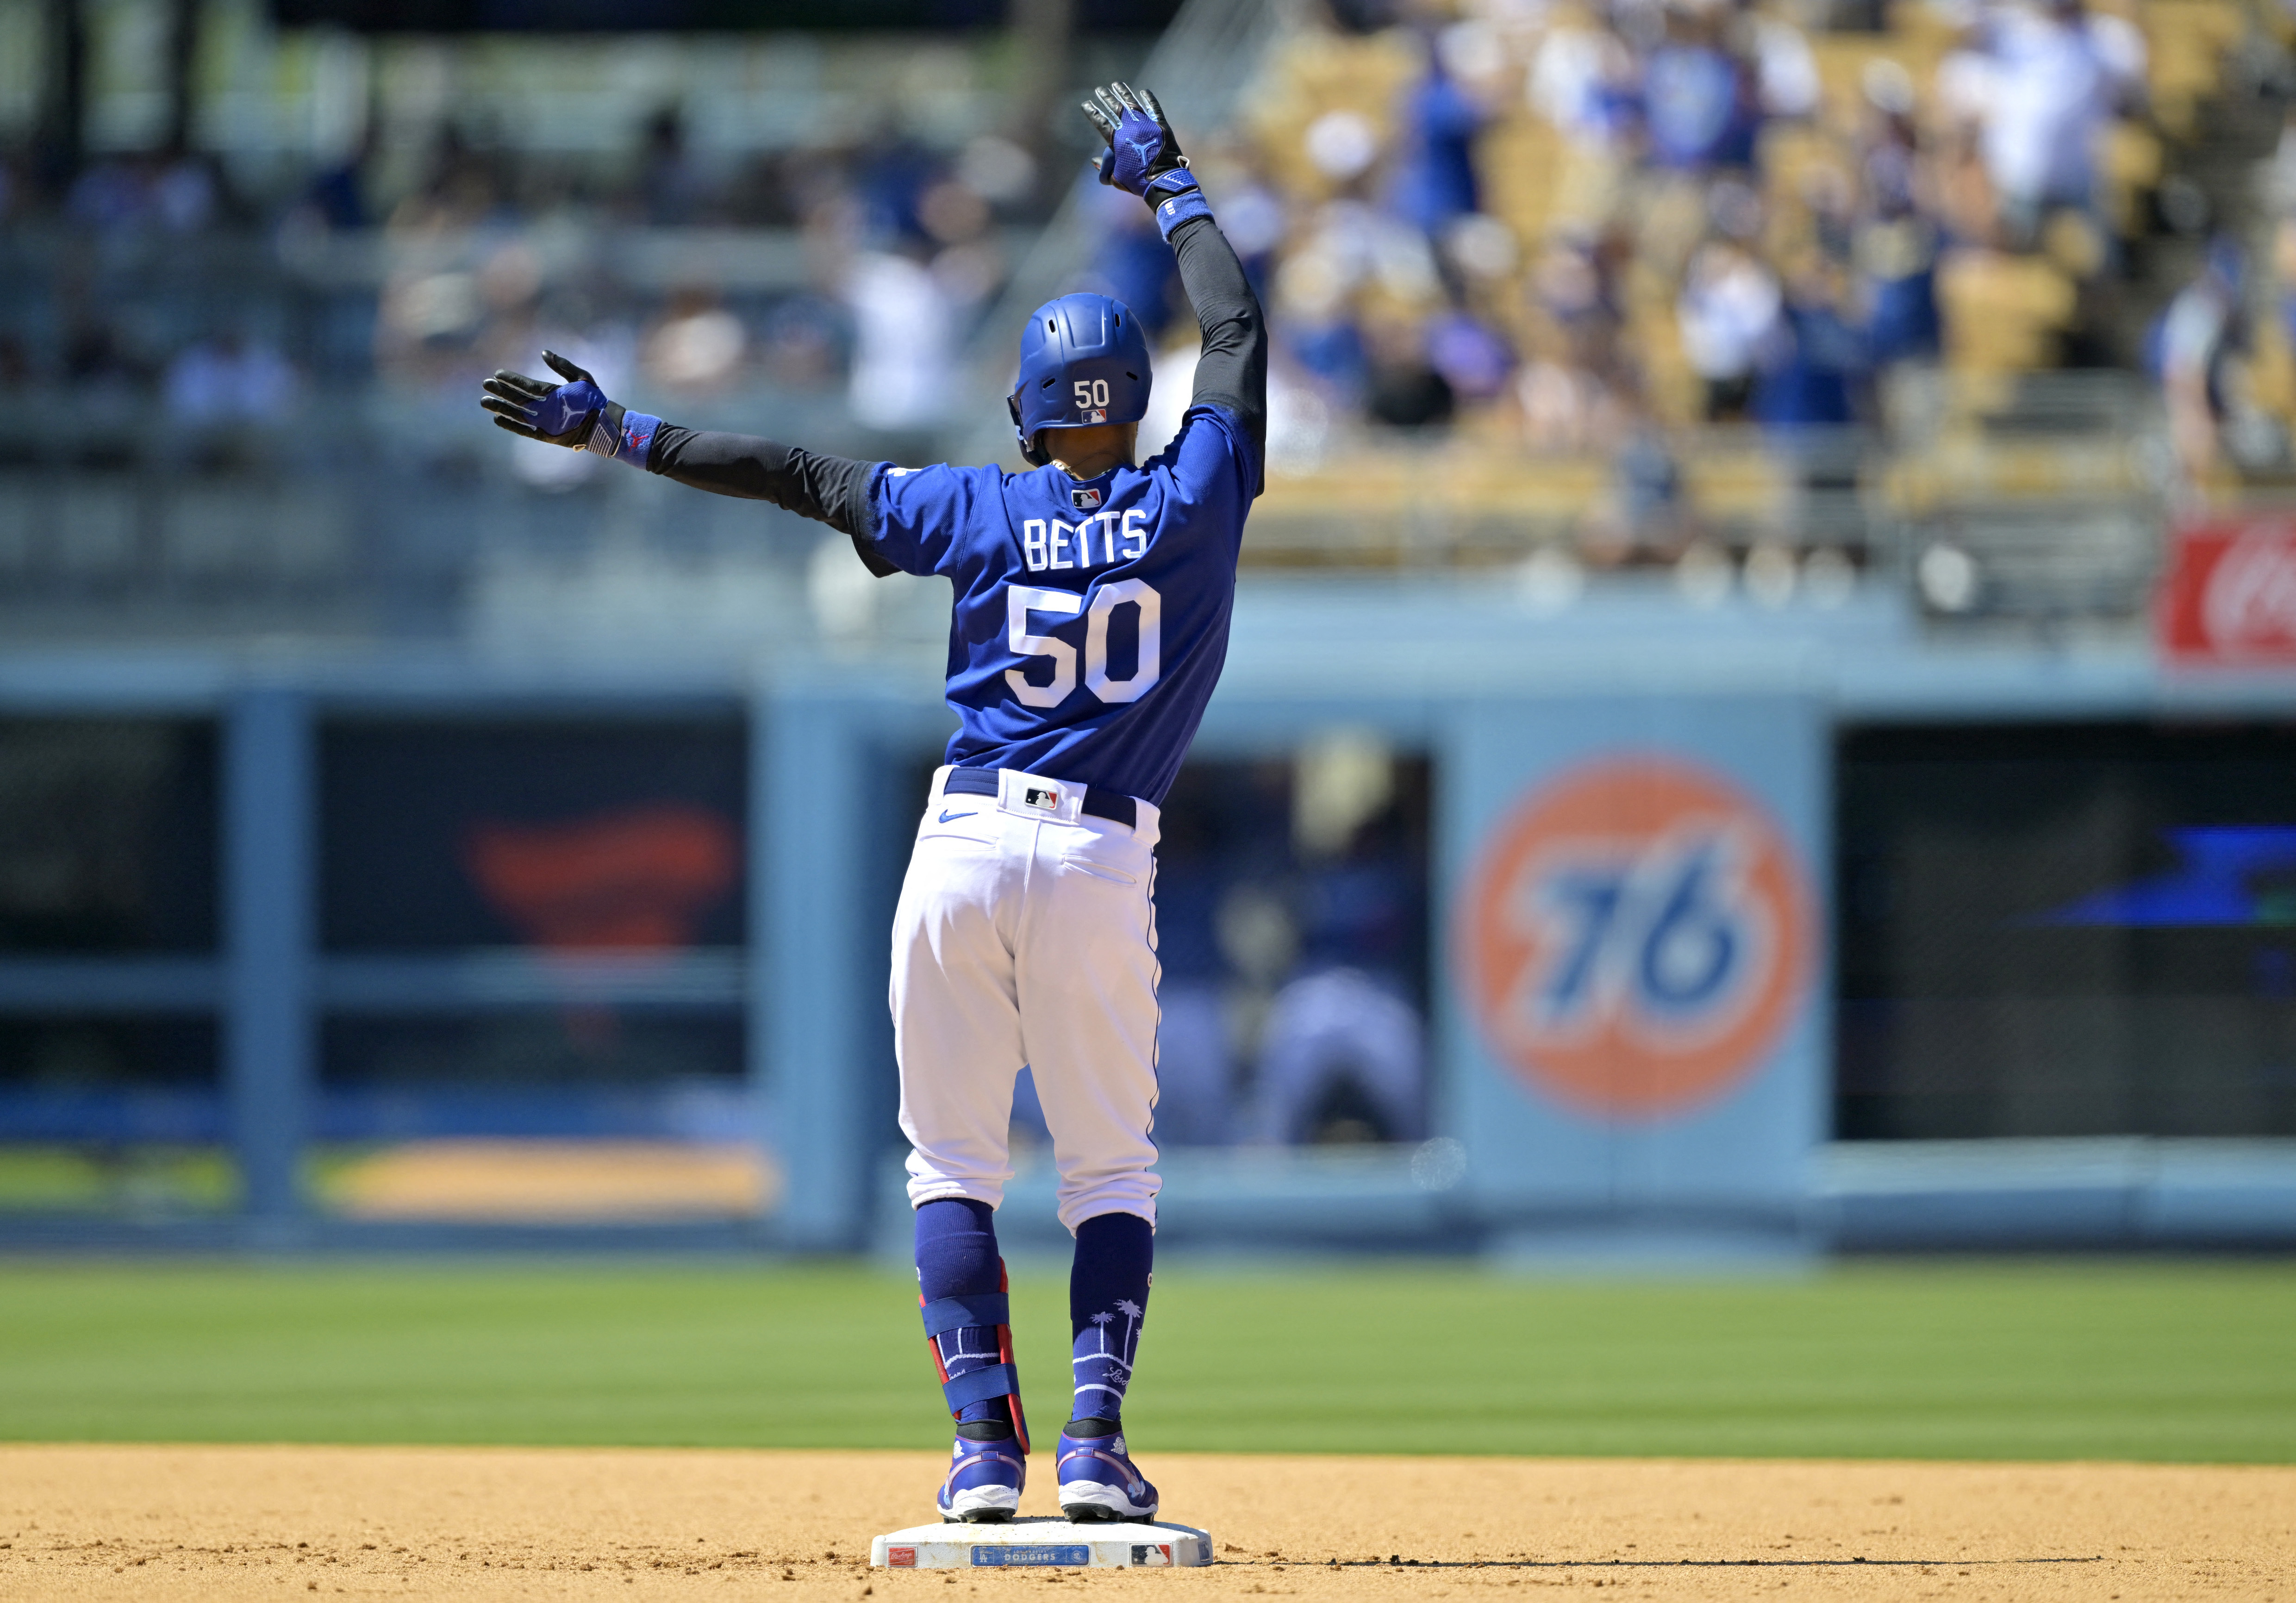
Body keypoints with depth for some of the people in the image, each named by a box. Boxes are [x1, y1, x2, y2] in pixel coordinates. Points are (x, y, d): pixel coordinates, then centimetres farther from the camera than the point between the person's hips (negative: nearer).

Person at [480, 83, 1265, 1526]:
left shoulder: (985, 516, 2)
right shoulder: (1194, 501, 3)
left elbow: (801, 474, 5)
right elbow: (1240, 334, 17)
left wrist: (619, 431, 11)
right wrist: (1171, 189, 30)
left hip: (966, 845, 0)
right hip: (1105, 865, 0)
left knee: (955, 1162, 7)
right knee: (1113, 1171, 10)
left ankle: (987, 1442, -5)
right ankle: (1097, 1440, -6)